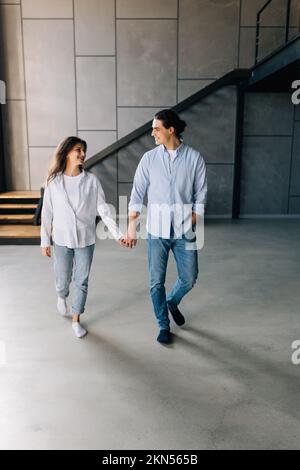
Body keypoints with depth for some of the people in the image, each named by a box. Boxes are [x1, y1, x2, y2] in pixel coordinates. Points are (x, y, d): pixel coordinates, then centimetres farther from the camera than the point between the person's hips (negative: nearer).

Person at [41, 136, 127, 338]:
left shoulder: (91, 180, -6)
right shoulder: (54, 181, -5)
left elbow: (104, 209, -6)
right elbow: (47, 213, 0)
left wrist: (118, 234, -13)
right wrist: (45, 241, 2)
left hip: (86, 240, 0)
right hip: (62, 240, 0)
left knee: (82, 282, 8)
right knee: (63, 279, 13)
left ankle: (76, 320, 28)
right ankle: (62, 297, 51)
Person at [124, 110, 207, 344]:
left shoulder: (194, 158, -2)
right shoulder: (149, 158, 1)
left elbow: (200, 196, 1)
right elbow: (137, 194, 2)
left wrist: (192, 225, -6)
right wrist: (131, 227, -2)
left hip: (184, 229, 0)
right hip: (157, 229, 0)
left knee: (189, 278, 7)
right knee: (156, 281, 4)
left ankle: (172, 302, 40)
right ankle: (164, 326, 25)